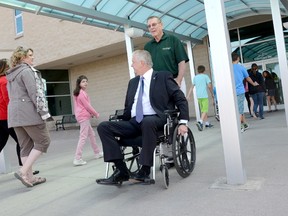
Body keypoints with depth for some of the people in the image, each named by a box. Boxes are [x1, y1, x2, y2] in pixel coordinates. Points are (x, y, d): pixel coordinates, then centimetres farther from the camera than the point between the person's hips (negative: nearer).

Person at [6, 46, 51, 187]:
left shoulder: (11, 74, 21)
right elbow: (35, 93, -16)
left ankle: (30, 177, 10)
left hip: (14, 114, 9)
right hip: (28, 112, -9)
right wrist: (43, 112, -15)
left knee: (26, 146, 9)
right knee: (43, 141, -1)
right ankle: (23, 172, -8)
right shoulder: (27, 71, -8)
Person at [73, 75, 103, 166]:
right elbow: (87, 105, -15)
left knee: (92, 134, 18)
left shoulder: (78, 93, 15)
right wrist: (96, 114, -3)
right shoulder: (82, 93, -14)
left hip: (83, 116, 10)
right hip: (84, 116, -10)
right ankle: (77, 159, -11)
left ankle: (97, 153, 29)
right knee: (83, 137, -10)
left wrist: (91, 113, 10)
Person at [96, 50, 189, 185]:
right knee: (103, 127, -14)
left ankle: (145, 169, -26)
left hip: (155, 120, -6)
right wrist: (120, 122, 12)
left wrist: (183, 122, -9)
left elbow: (181, 99, 1)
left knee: (147, 122, -41)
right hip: (134, 123, 6)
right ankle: (121, 171, -17)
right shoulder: (133, 82, 23)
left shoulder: (163, 77, 6)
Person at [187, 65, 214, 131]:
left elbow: (192, 87, 8)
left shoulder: (195, 77, 12)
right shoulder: (205, 76, 0)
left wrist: (188, 96, 7)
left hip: (198, 96, 5)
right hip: (204, 96, -5)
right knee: (205, 110, -7)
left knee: (203, 110, 15)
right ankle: (200, 122, -28)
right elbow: (209, 86, -5)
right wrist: (212, 94, 7)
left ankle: (207, 123, 21)